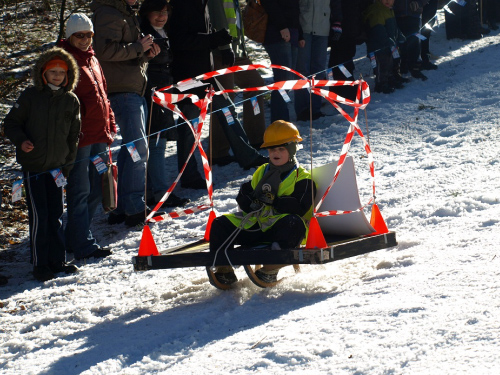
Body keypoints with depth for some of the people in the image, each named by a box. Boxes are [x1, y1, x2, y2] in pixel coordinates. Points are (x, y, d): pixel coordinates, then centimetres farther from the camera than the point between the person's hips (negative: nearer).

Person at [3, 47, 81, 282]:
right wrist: (20, 141, -17)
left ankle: (57, 261, 20)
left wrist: (68, 164, 7)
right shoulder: (31, 96, -4)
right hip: (33, 165, -3)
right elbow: (11, 123, 1)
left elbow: (73, 135, 12)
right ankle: (39, 265, 3)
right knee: (39, 216, -4)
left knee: (56, 214, 9)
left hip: (57, 166, 3)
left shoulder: (71, 101, 4)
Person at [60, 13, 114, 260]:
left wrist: (110, 124, 18)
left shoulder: (91, 59, 16)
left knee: (97, 189, 13)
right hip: (78, 136, -9)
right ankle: (83, 246, 0)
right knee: (80, 191, -4)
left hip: (98, 135, 9)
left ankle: (73, 238, 24)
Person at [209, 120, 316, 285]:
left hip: (280, 228, -6)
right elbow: (243, 196, 17)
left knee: (293, 223, -40)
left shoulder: (302, 178, 1)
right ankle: (223, 270, -13)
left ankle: (270, 271, -44)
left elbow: (299, 207, -15)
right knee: (220, 225, -7)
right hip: (255, 225, 6)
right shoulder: (261, 173, 22)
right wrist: (252, 202, -6)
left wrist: (273, 200, -18)